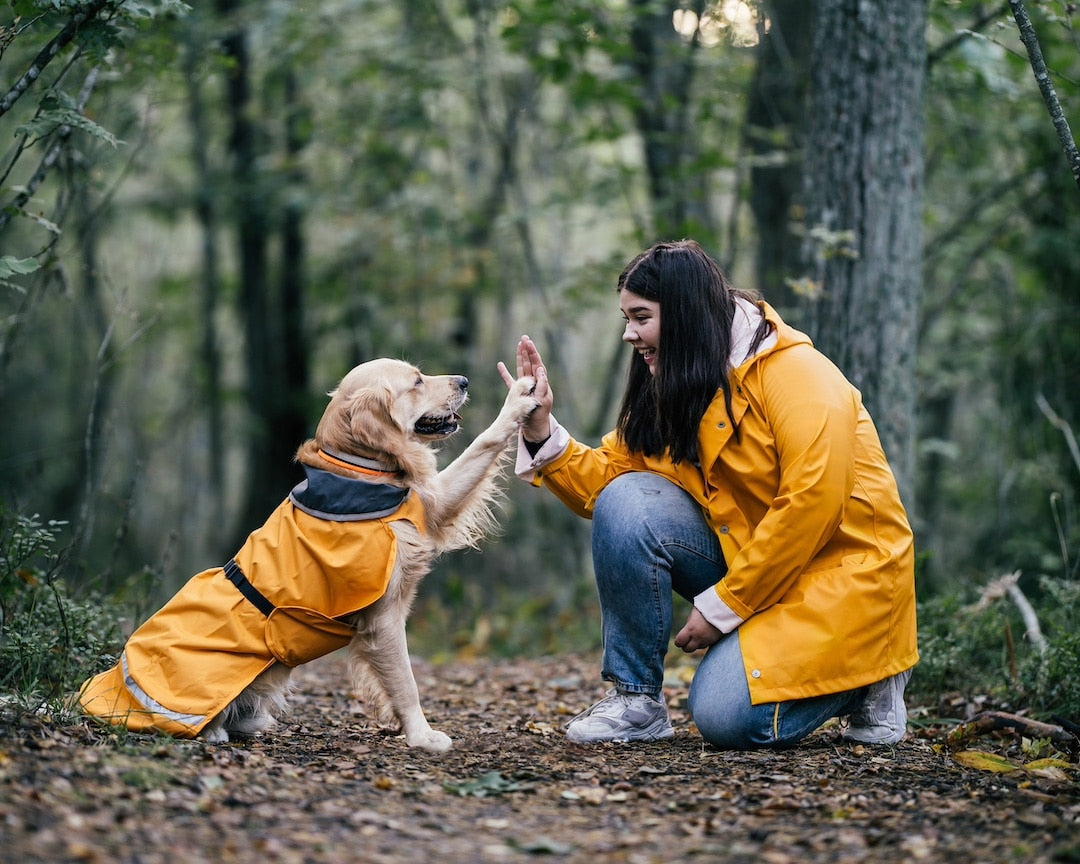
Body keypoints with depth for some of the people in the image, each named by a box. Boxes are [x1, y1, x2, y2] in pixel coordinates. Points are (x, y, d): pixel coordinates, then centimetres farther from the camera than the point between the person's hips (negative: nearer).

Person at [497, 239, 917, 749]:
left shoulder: (795, 373, -18)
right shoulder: (667, 390, 6)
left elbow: (813, 503, -25)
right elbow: (605, 482, 3)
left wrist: (720, 607, -21)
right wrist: (540, 430, -12)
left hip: (842, 570, -7)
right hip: (748, 559, 7)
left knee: (727, 717, -24)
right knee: (625, 505, -18)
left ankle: (869, 678, 5)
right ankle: (636, 702, -9)